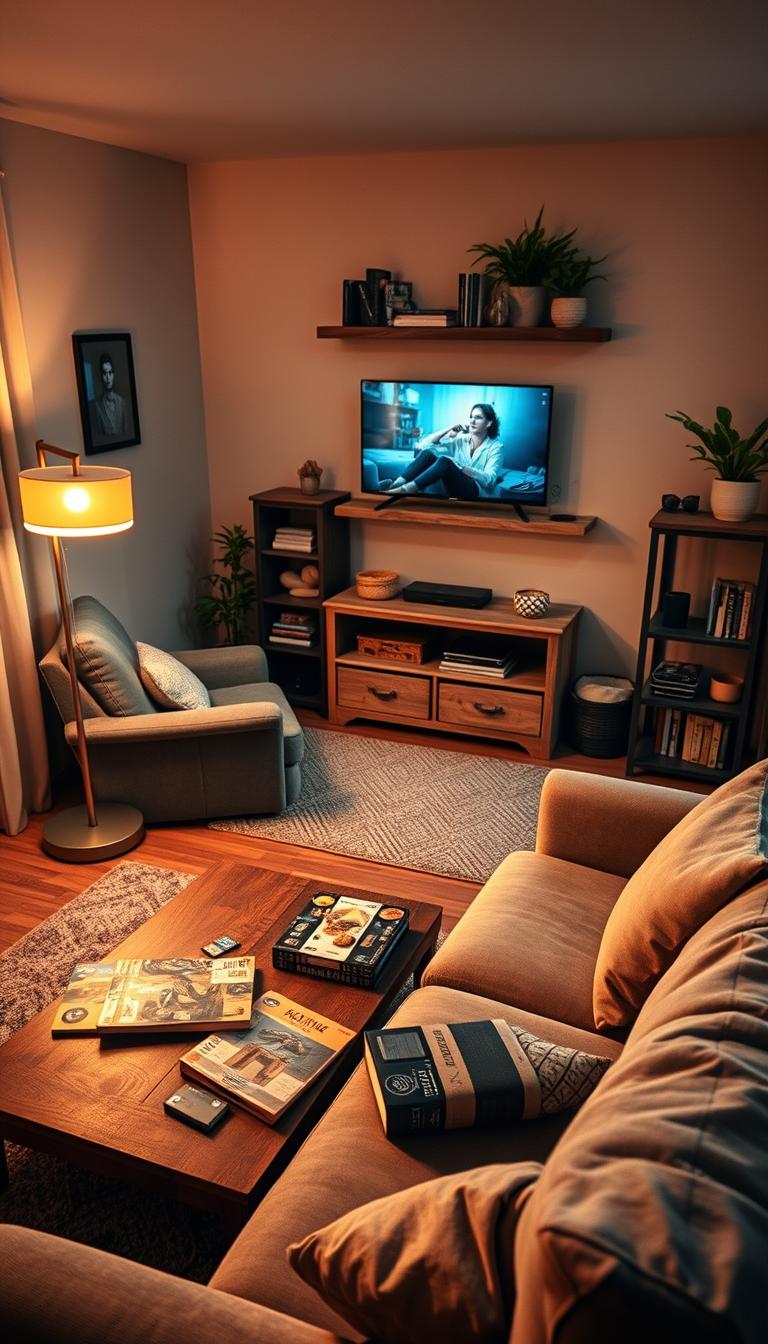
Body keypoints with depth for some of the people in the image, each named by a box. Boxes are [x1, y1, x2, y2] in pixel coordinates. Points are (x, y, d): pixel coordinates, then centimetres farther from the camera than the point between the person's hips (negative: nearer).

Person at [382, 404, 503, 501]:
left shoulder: (496, 446, 0)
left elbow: (489, 479, -15)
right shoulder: (461, 439, 12)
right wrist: (447, 431, -5)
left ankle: (403, 490, -47)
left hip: (477, 493, -5)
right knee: (427, 453, -17)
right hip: (454, 490, 5)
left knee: (445, 461, -31)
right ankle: (395, 484, -35)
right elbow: (424, 444, 7)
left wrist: (460, 467, -21)